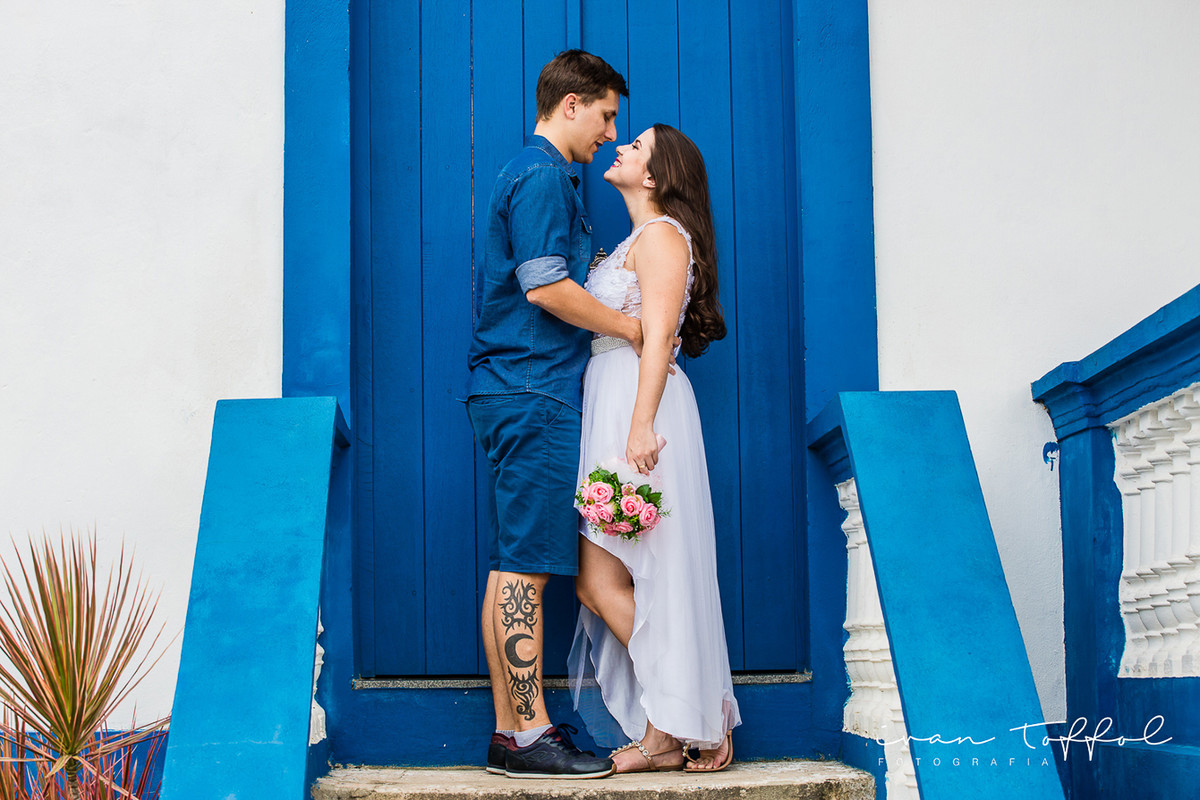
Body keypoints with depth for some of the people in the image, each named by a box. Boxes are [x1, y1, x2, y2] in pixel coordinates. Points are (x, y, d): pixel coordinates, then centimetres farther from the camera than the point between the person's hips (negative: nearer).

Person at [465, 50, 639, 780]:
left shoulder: (538, 176, 24)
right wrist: (630, 327, -7)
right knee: (525, 567, -9)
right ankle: (530, 734, -8)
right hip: (534, 392, -10)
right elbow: (546, 287, -18)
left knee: (512, 567, 8)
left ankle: (511, 732, 11)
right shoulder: (542, 176, -9)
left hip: (517, 394, 10)